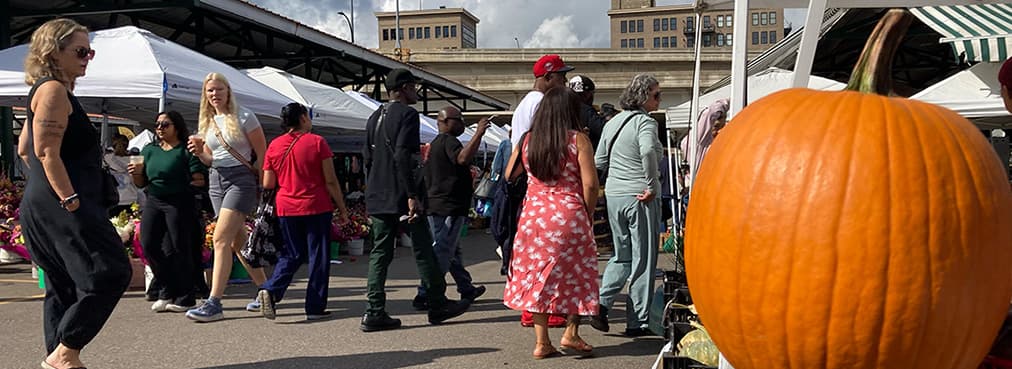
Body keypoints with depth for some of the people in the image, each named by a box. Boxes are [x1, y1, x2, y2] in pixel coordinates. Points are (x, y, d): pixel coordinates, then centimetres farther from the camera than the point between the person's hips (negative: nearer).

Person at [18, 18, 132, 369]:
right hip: (60, 206, -11)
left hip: (44, 206, 11)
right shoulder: (54, 89, -10)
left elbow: (24, 148, 27)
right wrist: (70, 199, -22)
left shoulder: (48, 90, 21)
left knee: (65, 286, 13)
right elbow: (48, 151, -19)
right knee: (109, 273, -12)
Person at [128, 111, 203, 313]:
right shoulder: (149, 150, 17)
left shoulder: (186, 150, 1)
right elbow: (141, 184, 19)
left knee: (178, 249, -4)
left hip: (179, 203, -6)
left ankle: (184, 298, 5)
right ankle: (166, 292, 13)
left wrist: (184, 184, -22)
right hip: (153, 202, 6)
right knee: (149, 246, -2)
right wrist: (137, 173, 0)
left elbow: (199, 180, -6)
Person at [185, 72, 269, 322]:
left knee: (221, 238, -17)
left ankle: (214, 304, -19)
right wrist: (199, 152, -3)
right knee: (238, 241, 11)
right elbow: (210, 159, 19)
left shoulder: (244, 117, -5)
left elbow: (263, 154, -5)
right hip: (217, 181, 7)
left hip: (241, 179, -7)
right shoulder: (207, 122, 14)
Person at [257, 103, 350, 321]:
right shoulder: (317, 142, -6)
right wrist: (342, 209, 0)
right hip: (316, 207, -4)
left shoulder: (274, 145, 5)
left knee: (292, 254, 16)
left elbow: (267, 184, 4)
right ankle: (315, 308, 7)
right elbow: (331, 181, -8)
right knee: (318, 256, 5)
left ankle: (270, 290, -5)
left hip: (286, 209, 4)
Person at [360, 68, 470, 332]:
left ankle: (374, 313, 4)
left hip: (377, 198, 8)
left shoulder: (375, 117, 16)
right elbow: (402, 156, -20)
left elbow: (367, 158, 17)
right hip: (401, 195, -8)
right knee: (423, 250, 4)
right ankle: (438, 305, 14)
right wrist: (413, 196, -21)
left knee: (380, 252, 7)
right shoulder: (407, 114, -9)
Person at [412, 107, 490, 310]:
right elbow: (462, 158, -32)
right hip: (450, 207, -11)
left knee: (452, 250, 18)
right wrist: (479, 134, -32)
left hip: (435, 205, 11)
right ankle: (424, 295, -11)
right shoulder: (448, 141, -12)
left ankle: (467, 289, 30)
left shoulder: (435, 143, 21)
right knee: (442, 252, -9)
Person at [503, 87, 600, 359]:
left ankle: (541, 342, 12)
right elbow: (590, 183, -10)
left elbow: (509, 175, 17)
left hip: (533, 215, 4)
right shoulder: (578, 139, -6)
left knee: (536, 275, 9)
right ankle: (571, 333, 10)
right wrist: (588, 215, 3)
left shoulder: (527, 140, 5)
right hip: (569, 215, -3)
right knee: (576, 273, 13)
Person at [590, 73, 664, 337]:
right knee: (643, 260, 5)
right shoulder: (645, 122, -12)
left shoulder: (613, 122, 11)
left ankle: (602, 302, 4)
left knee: (622, 255, 21)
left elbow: (599, 161, 14)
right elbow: (648, 151, -32)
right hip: (640, 197, -7)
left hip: (613, 195, 7)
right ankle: (637, 322, 11)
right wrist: (652, 185, -23)